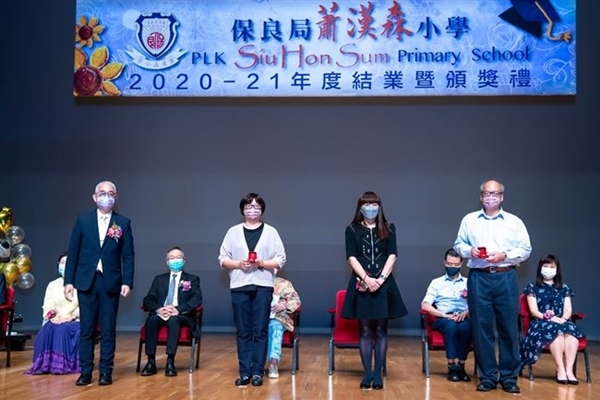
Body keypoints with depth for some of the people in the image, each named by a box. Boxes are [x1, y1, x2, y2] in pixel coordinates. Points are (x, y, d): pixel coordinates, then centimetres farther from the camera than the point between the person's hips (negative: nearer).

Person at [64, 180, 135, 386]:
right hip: (86, 282, 1)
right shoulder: (83, 220, 5)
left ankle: (106, 371, 11)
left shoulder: (123, 222, 3)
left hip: (110, 283, -1)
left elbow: (128, 255, 1)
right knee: (86, 329, 6)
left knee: (108, 330, 4)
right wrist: (69, 281, -1)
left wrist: (127, 282, -8)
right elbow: (73, 252, 4)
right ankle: (85, 371, 13)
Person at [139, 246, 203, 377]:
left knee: (173, 320, -36)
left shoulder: (192, 279, 14)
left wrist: (178, 309, -20)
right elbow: (148, 300, 10)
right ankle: (151, 362, -29)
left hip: (181, 316, -2)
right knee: (152, 319, -31)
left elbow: (197, 299, -3)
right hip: (161, 313, 2)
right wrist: (158, 309, -14)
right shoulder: (159, 279, 22)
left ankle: (170, 362, -37)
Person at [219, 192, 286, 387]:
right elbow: (222, 259, 7)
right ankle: (244, 372, 9)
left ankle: (257, 372, 5)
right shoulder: (233, 232, 9)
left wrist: (261, 263, -13)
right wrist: (238, 264, -11)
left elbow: (281, 260, 2)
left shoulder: (271, 232, 6)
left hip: (262, 286, -1)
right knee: (243, 332, 4)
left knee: (260, 331, -1)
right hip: (239, 286, 1)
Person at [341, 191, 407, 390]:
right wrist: (366, 279, -15)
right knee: (365, 330, 2)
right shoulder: (352, 230, 6)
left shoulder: (389, 229, 8)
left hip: (384, 284, 1)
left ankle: (378, 373, 7)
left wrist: (381, 278, -13)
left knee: (380, 330, 2)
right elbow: (351, 257, -3)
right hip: (361, 284, 0)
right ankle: (367, 373, 7)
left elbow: (392, 256, 0)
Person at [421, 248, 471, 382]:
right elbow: (425, 305, 1)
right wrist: (444, 315, -13)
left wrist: (466, 313, -15)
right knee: (451, 325, -36)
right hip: (443, 319, -1)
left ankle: (461, 366, -23)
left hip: (463, 318, 1)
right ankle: (452, 367, -29)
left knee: (465, 327, -35)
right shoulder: (437, 282, 15)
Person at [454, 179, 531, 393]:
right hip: (479, 278, 1)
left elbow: (525, 249, 4)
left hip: (506, 278, 0)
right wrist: (470, 250, -8)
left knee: (508, 327, 1)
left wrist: (504, 255, -10)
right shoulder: (469, 220, 11)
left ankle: (509, 377, 11)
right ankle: (487, 376, 12)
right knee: (481, 327, 2)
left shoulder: (514, 222, 8)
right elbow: (458, 245, 13)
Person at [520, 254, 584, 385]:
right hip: (541, 323, -3)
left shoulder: (564, 288, 20)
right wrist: (550, 318, -17)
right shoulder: (533, 287, 9)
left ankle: (569, 370, -39)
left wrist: (563, 318, -13)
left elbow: (568, 310, 9)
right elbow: (534, 311, 0)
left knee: (571, 330, -33)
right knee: (557, 331, -37)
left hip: (561, 322, 3)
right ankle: (560, 369, -35)